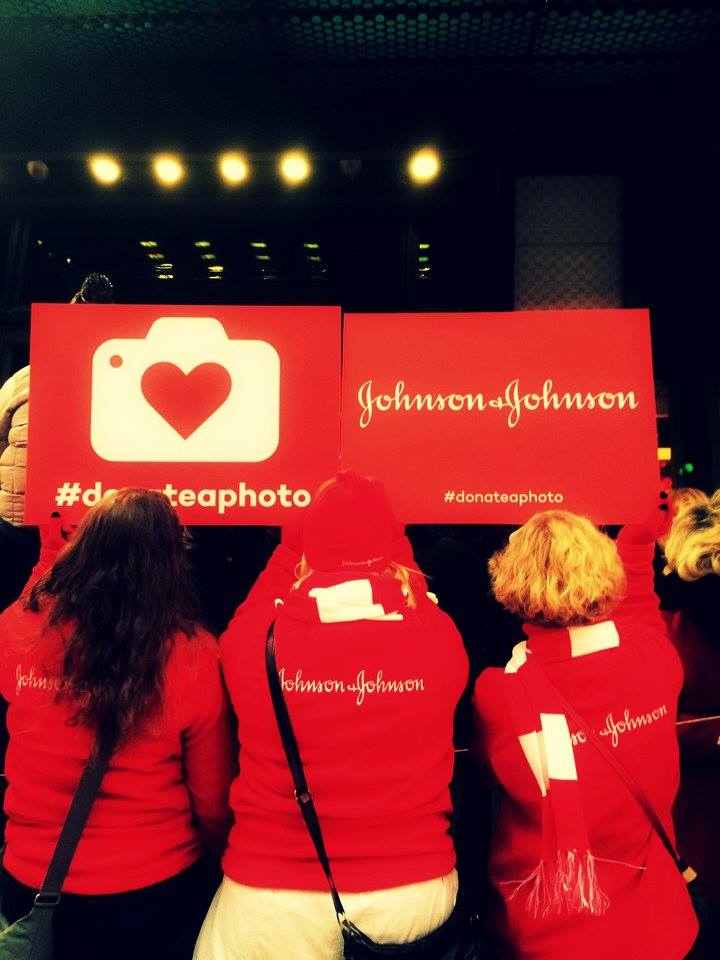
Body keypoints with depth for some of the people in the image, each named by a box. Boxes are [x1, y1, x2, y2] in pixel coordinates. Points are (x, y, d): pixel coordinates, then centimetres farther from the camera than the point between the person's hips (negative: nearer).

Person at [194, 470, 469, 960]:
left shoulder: (256, 640, -13)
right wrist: (392, 546, 25)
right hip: (417, 894, 2)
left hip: (270, 901, -1)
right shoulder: (442, 638, -10)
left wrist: (293, 541, 20)